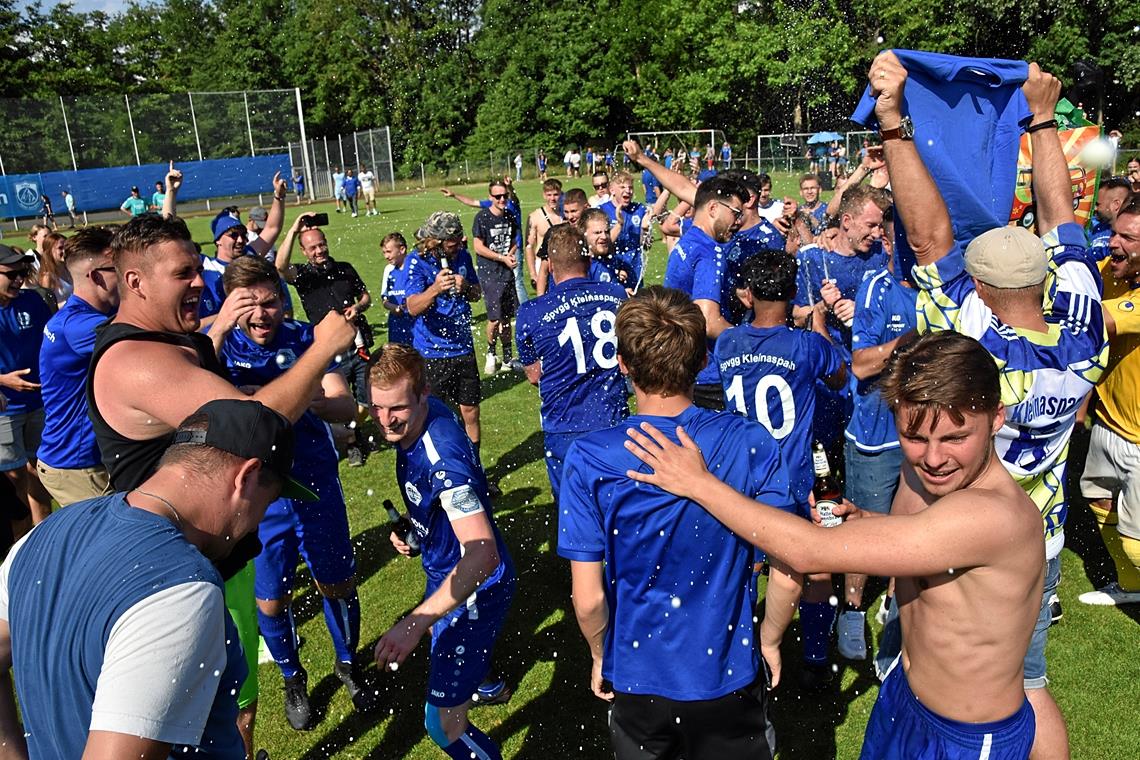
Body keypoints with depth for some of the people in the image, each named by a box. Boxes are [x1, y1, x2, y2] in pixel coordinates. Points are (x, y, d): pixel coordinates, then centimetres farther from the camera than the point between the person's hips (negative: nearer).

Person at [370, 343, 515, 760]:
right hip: (446, 570, 10)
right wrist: (410, 522, -2)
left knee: (444, 725, -7)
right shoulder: (417, 418, -10)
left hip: (474, 587, -10)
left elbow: (483, 555, -46)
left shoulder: (444, 457, -37)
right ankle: (484, 683, 70)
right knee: (443, 634, 39)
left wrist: (414, 623, -53)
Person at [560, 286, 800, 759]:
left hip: (636, 677, 0)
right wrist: (770, 641, 6)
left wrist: (601, 656, 4)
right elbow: (787, 577, -13)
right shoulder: (750, 444, -18)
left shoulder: (589, 460, -21)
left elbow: (587, 597, -16)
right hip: (729, 676, 1)